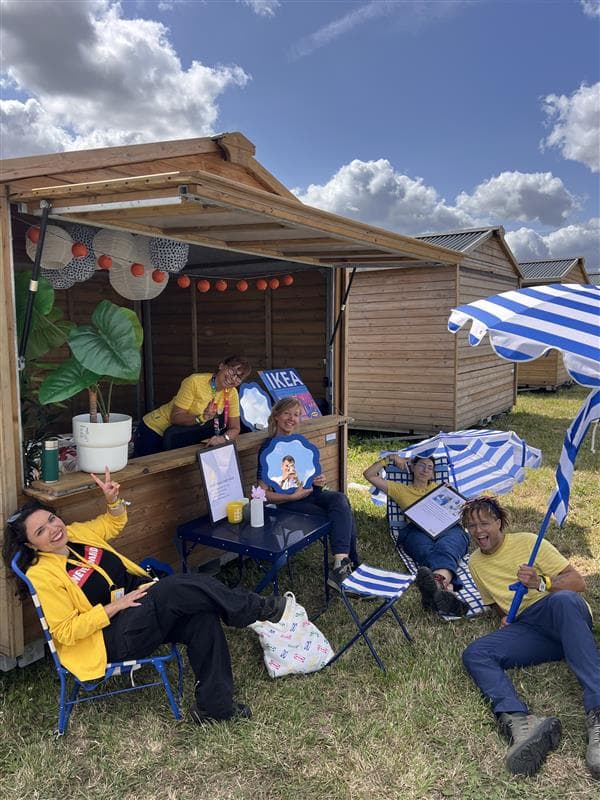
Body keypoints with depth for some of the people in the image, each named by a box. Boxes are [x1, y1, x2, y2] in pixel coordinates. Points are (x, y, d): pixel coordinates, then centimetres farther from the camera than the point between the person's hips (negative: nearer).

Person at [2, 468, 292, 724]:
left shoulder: (76, 533, 5)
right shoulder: (43, 575, -13)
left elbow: (113, 523, 22)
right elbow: (66, 632, -15)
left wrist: (113, 499, 0)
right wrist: (115, 606, -20)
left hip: (143, 605, 7)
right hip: (111, 637, -7)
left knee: (202, 617, -19)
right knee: (181, 587, -29)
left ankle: (214, 705, -7)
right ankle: (258, 608, -14)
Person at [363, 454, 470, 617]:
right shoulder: (400, 489, 33)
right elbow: (369, 474, 28)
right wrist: (391, 458, 24)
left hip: (448, 527, 1)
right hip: (417, 530, -1)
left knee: (445, 549, -40)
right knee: (428, 553, -40)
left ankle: (437, 584, -75)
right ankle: (447, 589, -73)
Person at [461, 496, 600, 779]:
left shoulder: (527, 542, 2)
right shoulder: (475, 563, 18)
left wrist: (541, 583, -20)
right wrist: (505, 617, 6)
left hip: (569, 617, -4)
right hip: (526, 627, 4)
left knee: (563, 600, -41)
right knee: (474, 654, -22)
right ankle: (520, 722, -48)